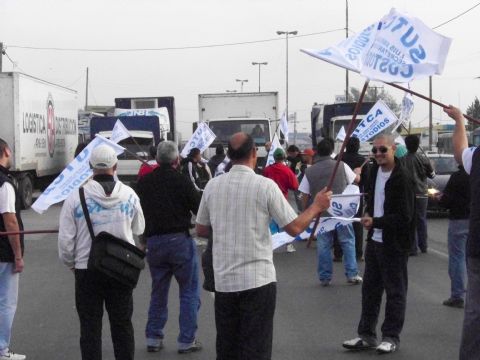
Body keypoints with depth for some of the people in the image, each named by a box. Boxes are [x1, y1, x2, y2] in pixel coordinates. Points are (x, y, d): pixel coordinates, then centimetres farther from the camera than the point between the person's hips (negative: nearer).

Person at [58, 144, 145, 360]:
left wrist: (70, 263, 10)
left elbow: (65, 239, -7)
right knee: (122, 325, 15)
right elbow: (139, 229, 9)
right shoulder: (129, 195, -4)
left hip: (87, 270, -2)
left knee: (90, 328, 7)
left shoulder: (76, 197, -11)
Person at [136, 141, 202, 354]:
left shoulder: (144, 182, 3)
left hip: (153, 242, 5)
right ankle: (186, 340, 7)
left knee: (158, 292, 17)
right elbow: (200, 209, -9)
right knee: (189, 292, 7)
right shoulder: (181, 181, -11)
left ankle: (153, 338, 20)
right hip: (180, 240, -5)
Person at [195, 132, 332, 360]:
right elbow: (294, 228, -8)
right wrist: (316, 207, 7)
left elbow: (201, 230, 12)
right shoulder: (265, 185, -10)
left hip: (223, 280, 4)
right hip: (258, 280, -4)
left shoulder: (212, 186, 2)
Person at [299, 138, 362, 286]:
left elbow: (305, 195, 2)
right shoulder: (341, 165, -3)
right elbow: (356, 179, 13)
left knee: (323, 244, 8)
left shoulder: (310, 171, 0)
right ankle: (352, 274, 7)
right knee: (348, 241, 8)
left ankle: (325, 277, 12)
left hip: (321, 212, 1)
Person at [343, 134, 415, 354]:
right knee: (370, 288, 13)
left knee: (395, 291, 4)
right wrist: (368, 213, 9)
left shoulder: (402, 178, -18)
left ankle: (391, 337, 14)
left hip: (394, 243, -8)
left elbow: (404, 217, -21)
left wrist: (375, 222, -24)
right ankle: (367, 335, 23)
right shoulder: (375, 170, 7)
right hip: (375, 240, 8)